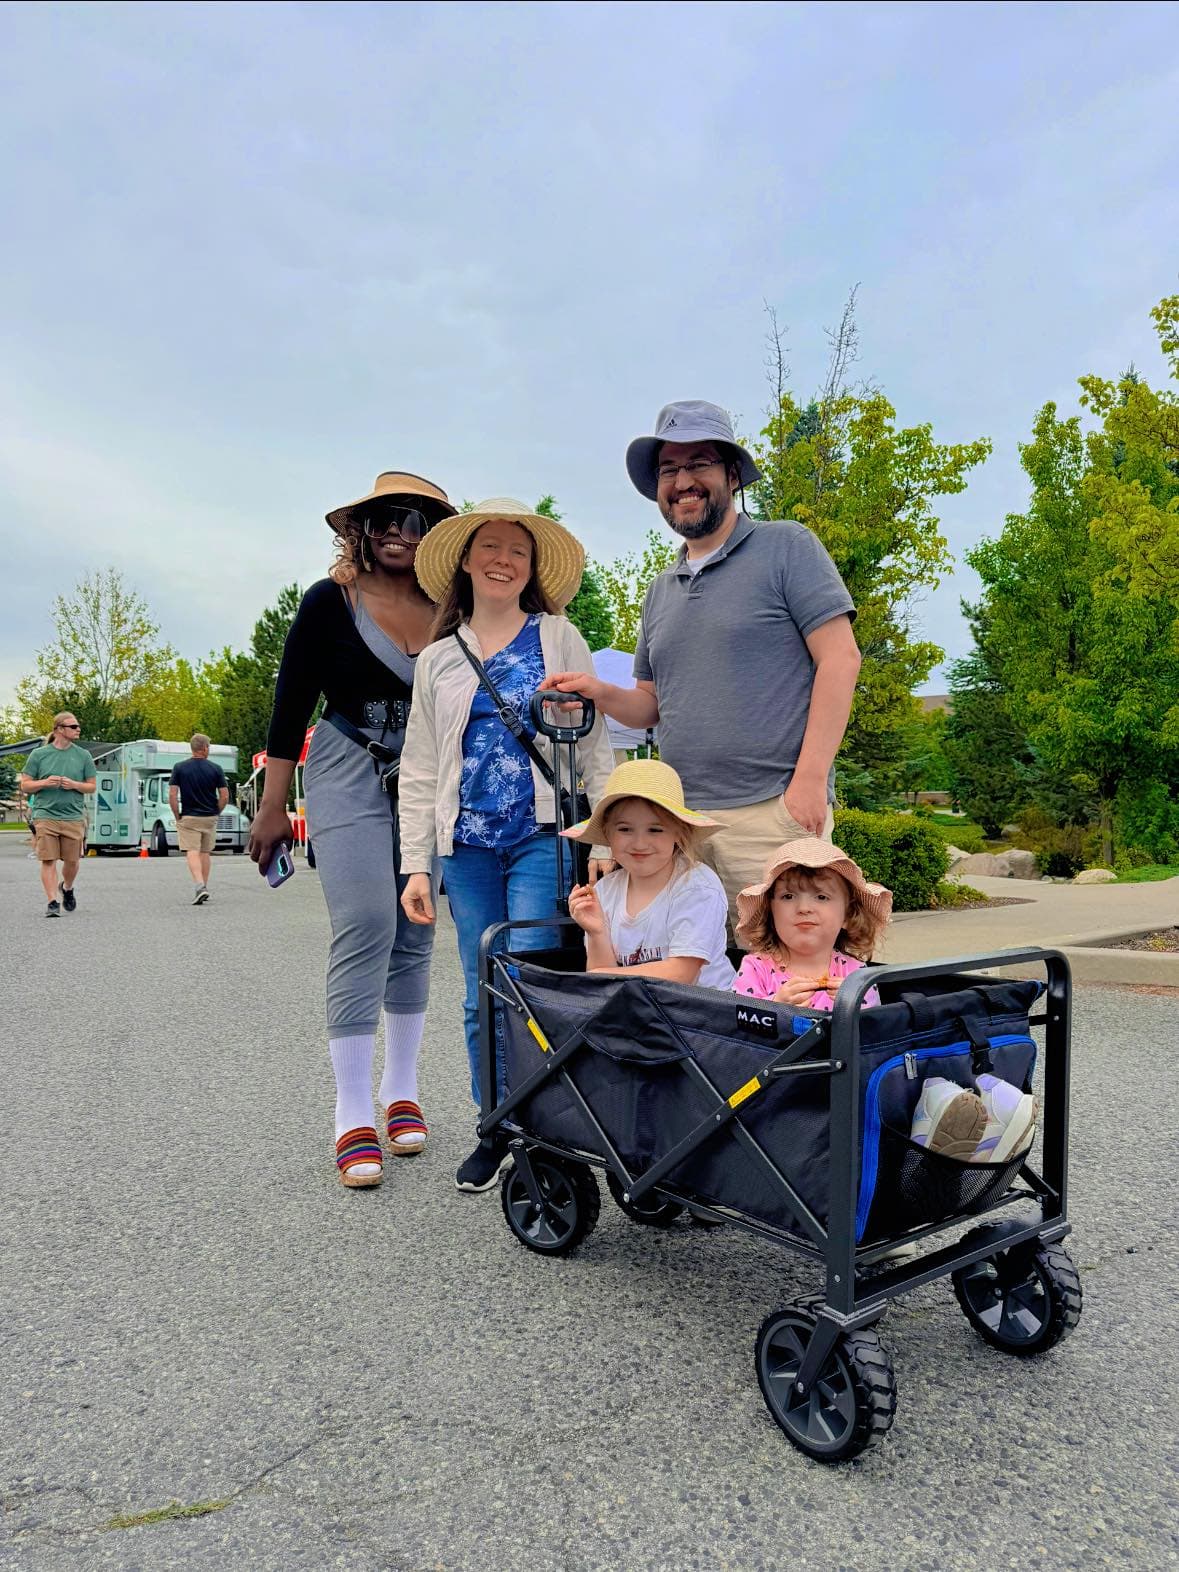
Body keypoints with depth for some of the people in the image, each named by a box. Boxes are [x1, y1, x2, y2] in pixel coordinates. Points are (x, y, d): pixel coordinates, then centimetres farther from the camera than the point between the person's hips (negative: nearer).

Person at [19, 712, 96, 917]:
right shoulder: (39, 754, 5)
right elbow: (25, 786, 8)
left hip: (74, 817, 1)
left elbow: (92, 786, 10)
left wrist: (74, 785, -9)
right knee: (48, 861, -7)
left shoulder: (83, 756, 8)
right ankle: (53, 902, -4)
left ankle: (67, 888, 35)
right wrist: (45, 783, -11)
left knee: (72, 861, 7)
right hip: (45, 815, -1)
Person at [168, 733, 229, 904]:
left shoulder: (179, 768, -4)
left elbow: (172, 795, -8)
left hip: (188, 818, -2)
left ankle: (200, 886, -24)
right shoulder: (216, 769, -3)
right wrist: (215, 813, 10)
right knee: (206, 852, 14)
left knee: (192, 852, -6)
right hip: (210, 818, 2)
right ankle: (204, 888, 20)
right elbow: (224, 796, -5)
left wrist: (177, 817, 1)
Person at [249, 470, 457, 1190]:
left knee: (414, 934, 6)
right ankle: (353, 1115, -4)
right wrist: (273, 807, -1)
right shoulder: (329, 603, -4)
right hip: (350, 773, -3)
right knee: (366, 926, -13)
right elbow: (292, 705, -1)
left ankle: (402, 1092, 20)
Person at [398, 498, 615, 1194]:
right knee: (481, 999, 7)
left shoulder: (559, 638, 7)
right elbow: (420, 770, 12)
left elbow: (595, 746, 4)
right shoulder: (439, 658, 12)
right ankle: (496, 1130, 22)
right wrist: (415, 865, 5)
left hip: (544, 837, -3)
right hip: (468, 847, 3)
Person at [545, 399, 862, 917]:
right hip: (680, 817, 6)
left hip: (772, 809, -5)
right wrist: (601, 693, 2)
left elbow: (839, 657, -6)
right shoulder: (661, 590, 20)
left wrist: (811, 778, -14)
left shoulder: (786, 547, 2)